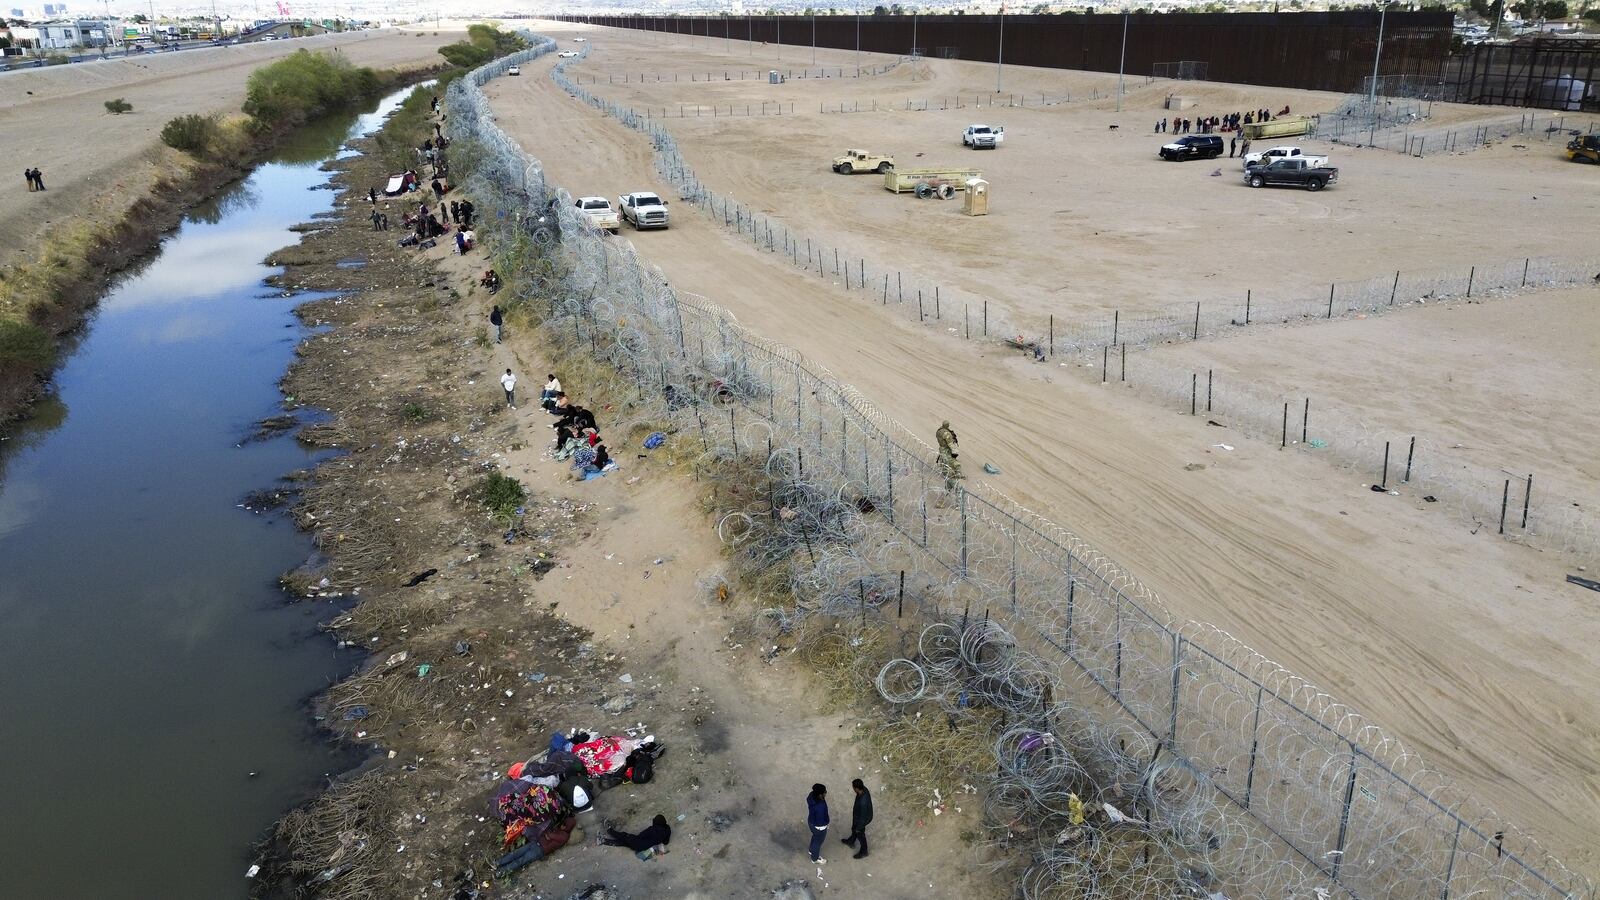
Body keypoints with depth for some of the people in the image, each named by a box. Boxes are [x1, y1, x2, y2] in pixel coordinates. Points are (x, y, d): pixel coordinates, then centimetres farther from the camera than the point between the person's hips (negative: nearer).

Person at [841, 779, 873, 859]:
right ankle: (851, 842, 61)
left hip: (862, 820, -8)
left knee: (860, 835, 20)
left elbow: (862, 817, -30)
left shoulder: (863, 802, -46)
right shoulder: (864, 789, -21)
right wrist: (854, 808, 20)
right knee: (853, 829, 33)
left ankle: (863, 852, 47)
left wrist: (858, 828, -14)